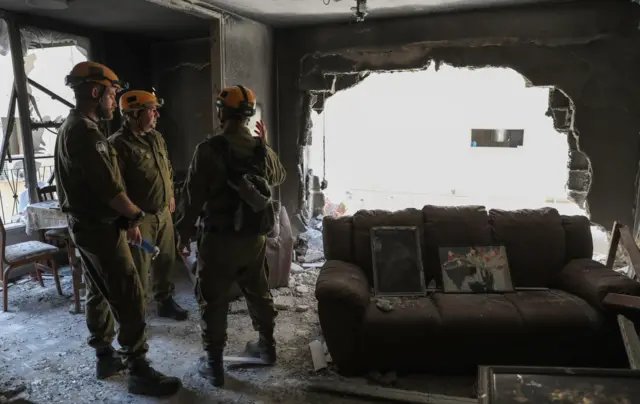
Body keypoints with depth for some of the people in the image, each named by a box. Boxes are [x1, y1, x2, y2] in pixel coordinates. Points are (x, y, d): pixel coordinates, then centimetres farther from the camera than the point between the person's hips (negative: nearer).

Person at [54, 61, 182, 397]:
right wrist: (135, 215, -8)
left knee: (99, 293, 18)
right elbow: (108, 188, -25)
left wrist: (125, 218, 10)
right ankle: (139, 371, 3)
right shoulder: (86, 133, -21)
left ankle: (105, 357, 30)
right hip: (101, 229, -11)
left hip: (85, 225, 11)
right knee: (129, 298, -5)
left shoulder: (70, 128, 13)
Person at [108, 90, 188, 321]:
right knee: (139, 268, 2)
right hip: (139, 217, -8)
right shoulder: (118, 144, -16)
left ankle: (165, 302, 35)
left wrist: (170, 195, 20)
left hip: (164, 213, 8)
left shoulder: (156, 138, 10)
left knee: (165, 261, 18)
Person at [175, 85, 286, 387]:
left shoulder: (209, 149, -16)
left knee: (213, 300, 8)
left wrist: (184, 232, 0)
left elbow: (193, 196, -13)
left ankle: (214, 364, 17)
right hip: (255, 237, 5)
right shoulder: (262, 149, 0)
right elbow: (278, 177, 19)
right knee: (258, 292, 21)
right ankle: (267, 346, 36)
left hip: (218, 238, -5)